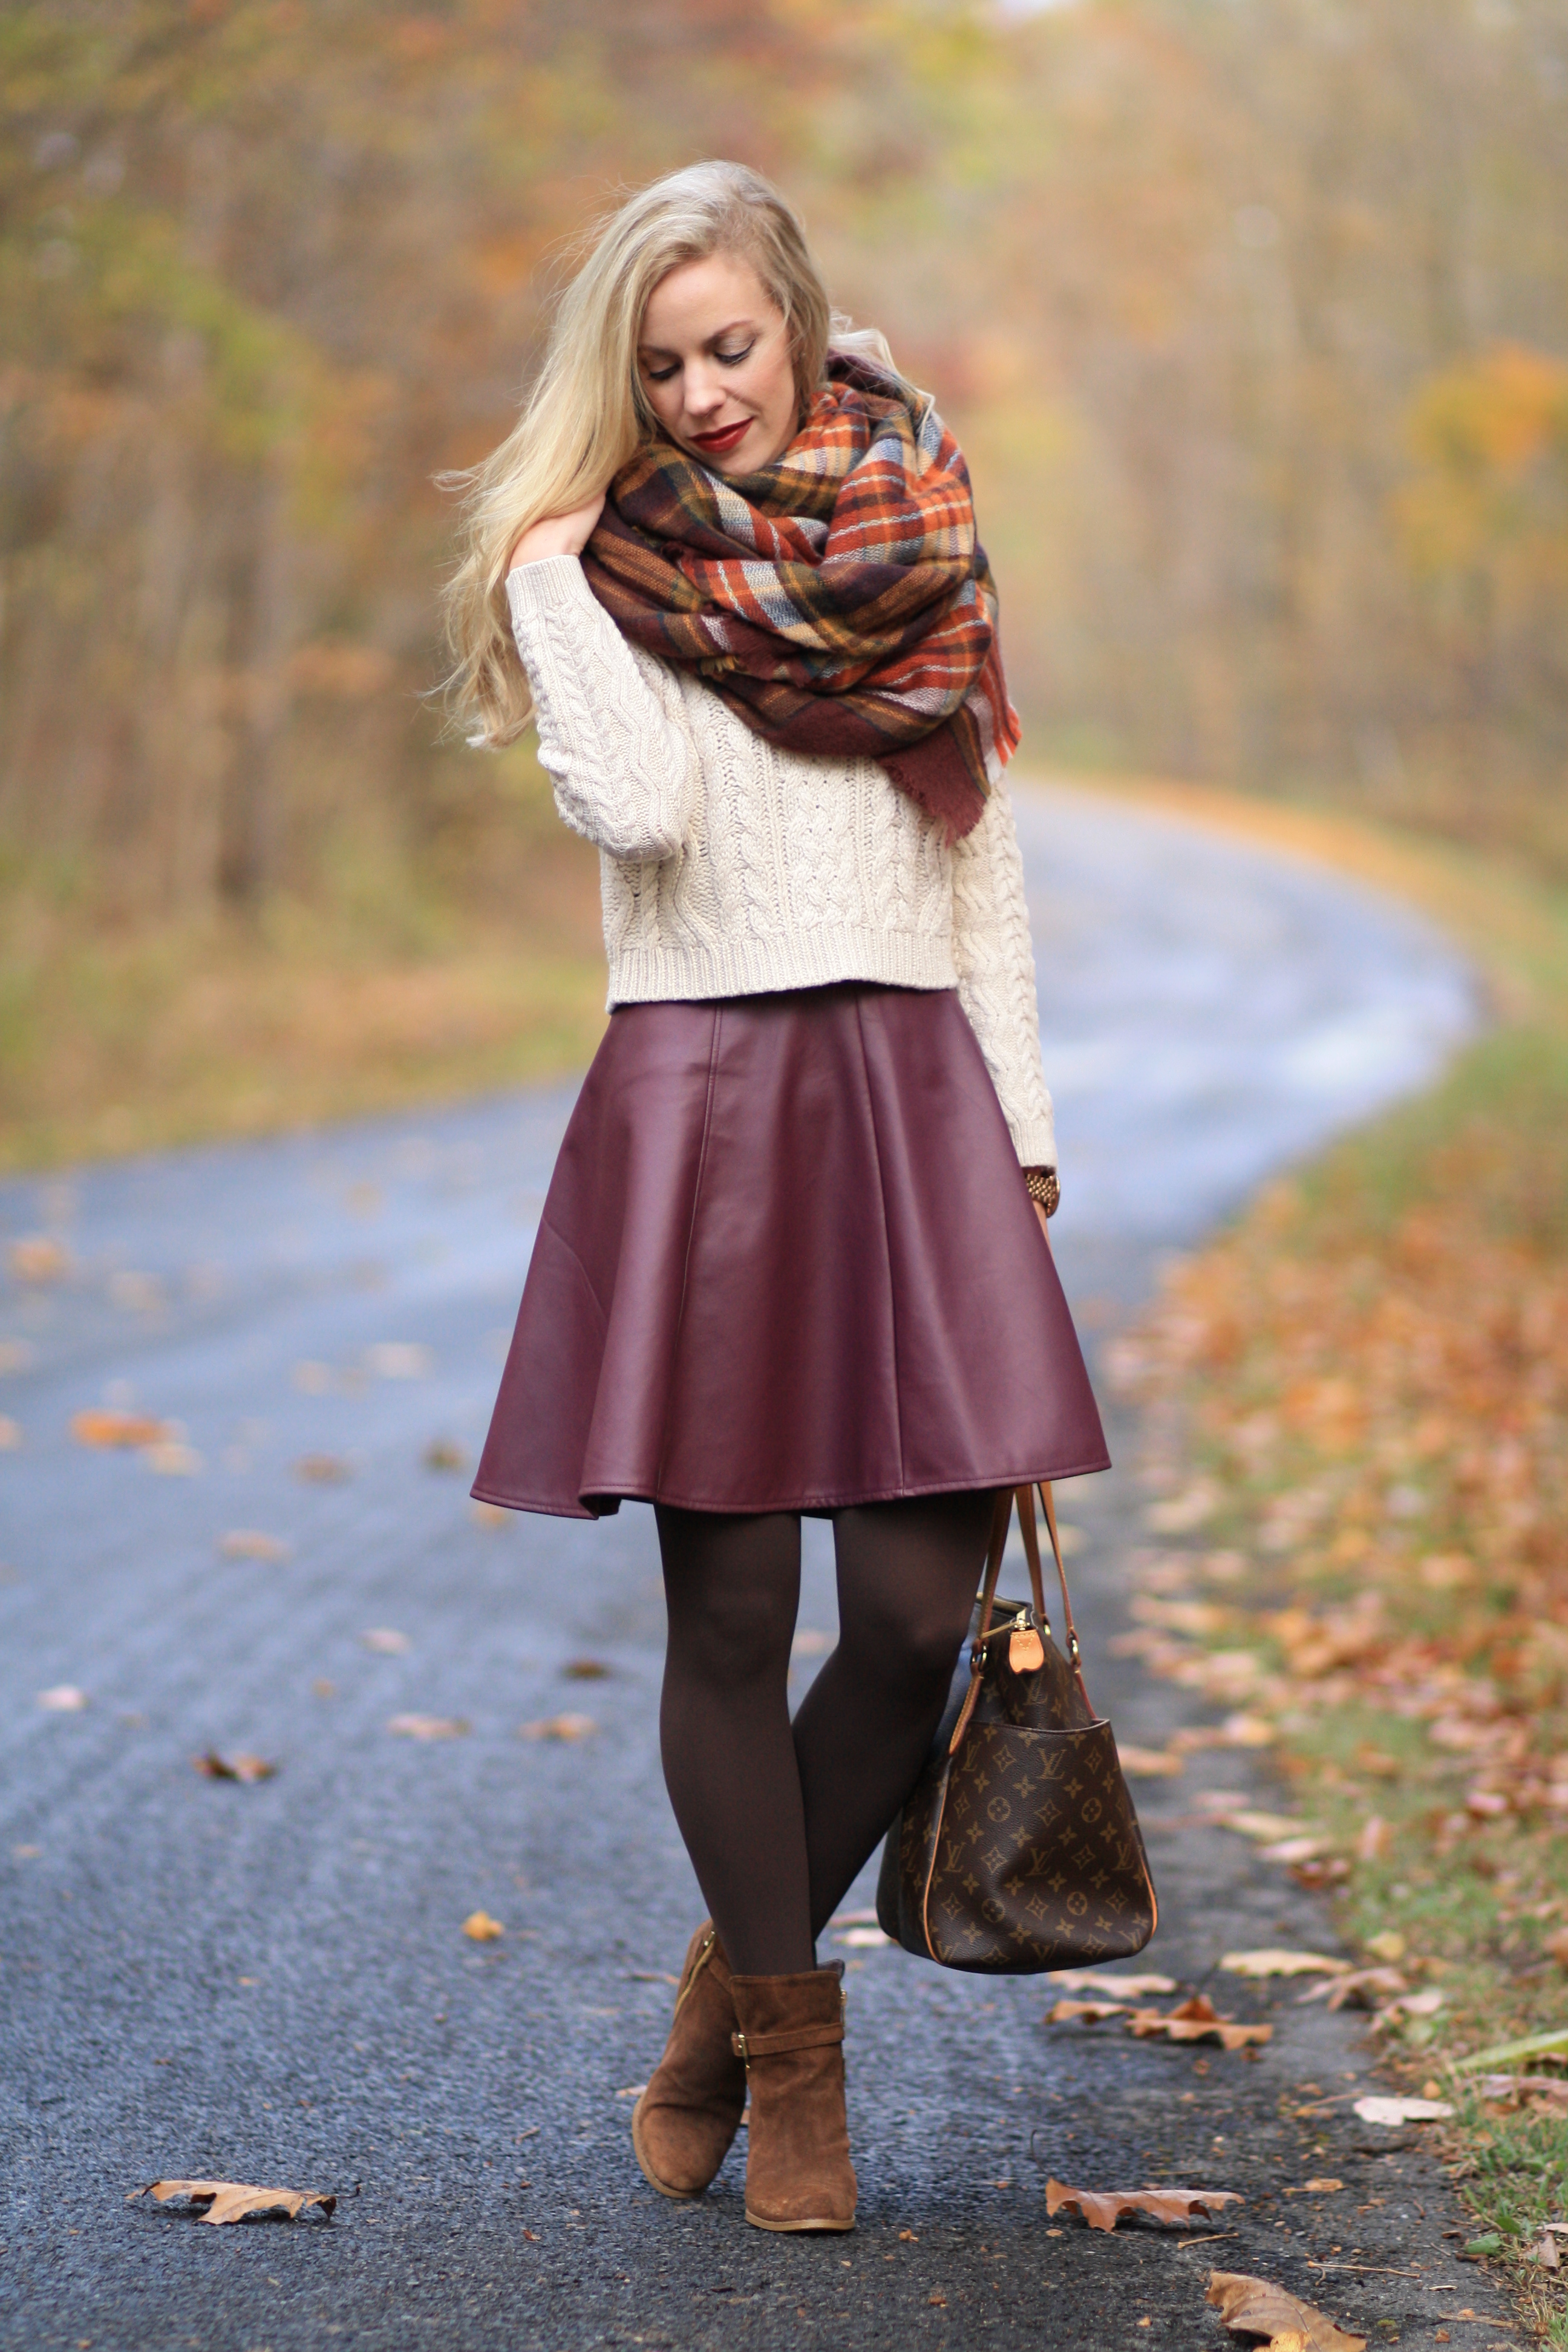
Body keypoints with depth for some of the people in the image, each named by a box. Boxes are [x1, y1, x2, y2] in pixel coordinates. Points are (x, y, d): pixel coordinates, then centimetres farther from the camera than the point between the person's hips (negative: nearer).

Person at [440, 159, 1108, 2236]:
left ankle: (741, 1968, 20)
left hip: (911, 1092, 3)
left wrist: (1021, 1132, 11)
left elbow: (984, 867, 16)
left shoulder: (921, 562, 13)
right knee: (732, 1615, 0)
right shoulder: (590, 562, 4)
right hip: (698, 1098, -2)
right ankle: (789, 2042, 17)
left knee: (920, 1605, -4)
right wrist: (550, 567, -8)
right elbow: (637, 809, -14)